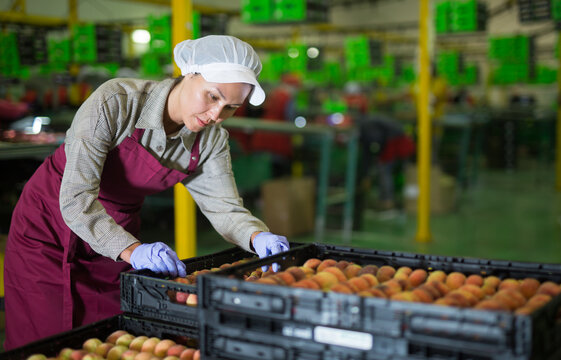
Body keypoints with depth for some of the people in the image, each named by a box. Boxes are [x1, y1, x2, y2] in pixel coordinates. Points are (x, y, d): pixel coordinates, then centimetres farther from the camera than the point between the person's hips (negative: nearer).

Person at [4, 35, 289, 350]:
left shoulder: (211, 140, -11)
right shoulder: (115, 102, -28)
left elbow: (224, 207, -10)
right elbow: (76, 198, -33)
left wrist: (258, 236, -31)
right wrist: (131, 250, -46)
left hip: (118, 235, 4)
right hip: (49, 225, -4)